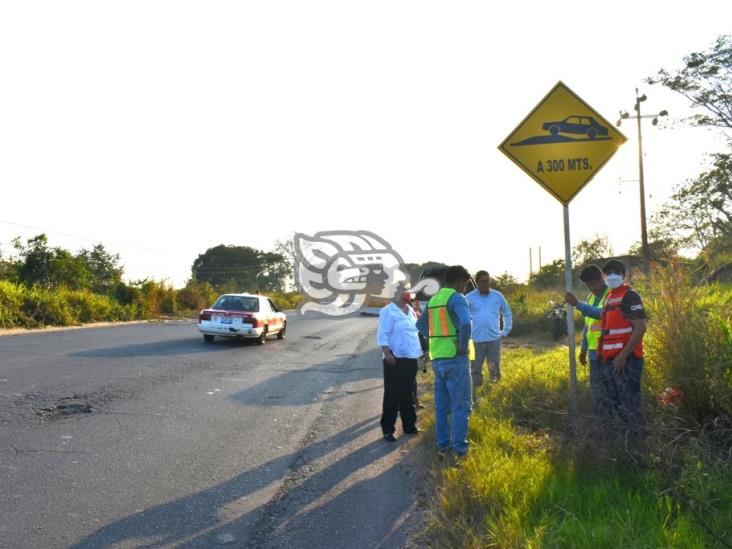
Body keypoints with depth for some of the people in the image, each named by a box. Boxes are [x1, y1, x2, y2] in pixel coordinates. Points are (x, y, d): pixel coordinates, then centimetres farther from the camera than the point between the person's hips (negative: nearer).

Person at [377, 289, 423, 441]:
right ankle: (387, 429, 3)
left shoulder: (411, 310, 12)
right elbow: (382, 334, -15)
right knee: (392, 394, -4)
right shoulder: (388, 311, -10)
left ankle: (409, 425, 25)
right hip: (396, 359, -7)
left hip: (411, 358, 7)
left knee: (409, 394, 15)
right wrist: (387, 354, -23)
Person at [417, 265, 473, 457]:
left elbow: (421, 325, 25)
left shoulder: (434, 299, 13)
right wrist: (463, 346, -17)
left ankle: (443, 444, 18)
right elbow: (466, 323, -29)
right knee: (461, 404, 0)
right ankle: (459, 447, 0)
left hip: (438, 358, 7)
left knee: (442, 404, 13)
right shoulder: (457, 298, -12)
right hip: (455, 358, -7)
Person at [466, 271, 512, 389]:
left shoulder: (498, 296, 6)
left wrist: (505, 332, 7)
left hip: (494, 339, 2)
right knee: (475, 369, 3)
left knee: (495, 368, 8)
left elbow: (507, 314, 15)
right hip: (476, 340, -2)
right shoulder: (469, 298, 0)